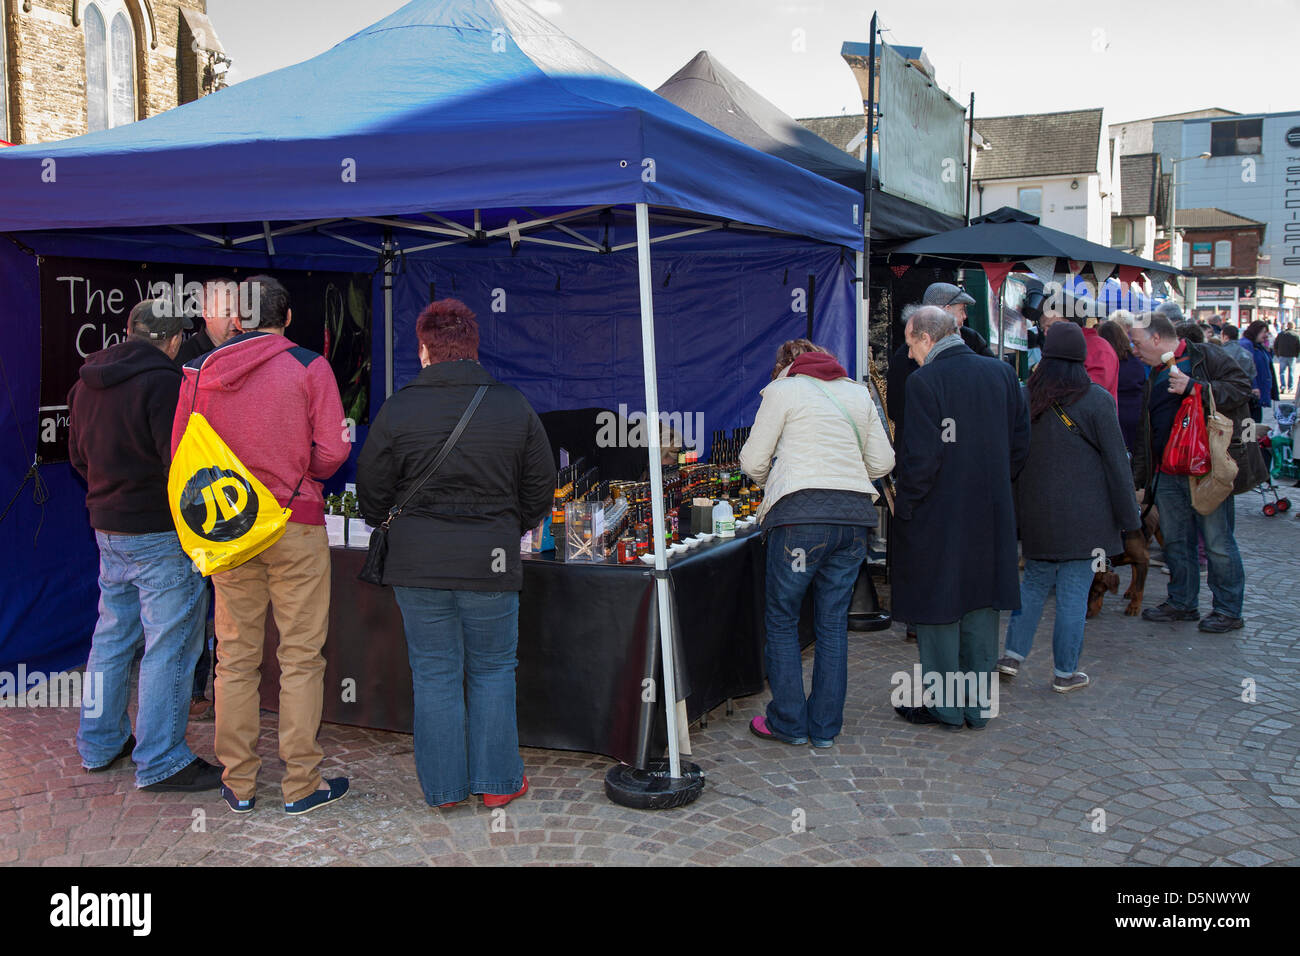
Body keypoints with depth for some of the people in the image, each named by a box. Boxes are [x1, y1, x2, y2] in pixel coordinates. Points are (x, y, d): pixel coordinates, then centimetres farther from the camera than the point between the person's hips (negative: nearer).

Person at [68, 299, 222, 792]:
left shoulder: (86, 382, 10)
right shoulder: (163, 383, -17)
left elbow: (78, 455, 20)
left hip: (107, 527, 9)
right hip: (161, 532, -9)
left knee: (112, 637, 18)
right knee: (170, 645, -2)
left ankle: (100, 743, 30)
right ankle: (161, 761, 3)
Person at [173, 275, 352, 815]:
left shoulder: (200, 372, 3)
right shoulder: (309, 367, -6)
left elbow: (180, 454, 4)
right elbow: (331, 452, -10)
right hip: (295, 527, -3)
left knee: (235, 657, 11)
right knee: (300, 657, 4)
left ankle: (238, 784, 21)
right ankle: (301, 785, 11)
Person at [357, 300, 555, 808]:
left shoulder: (397, 409, -5)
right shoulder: (514, 406, 0)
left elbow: (372, 494, 1)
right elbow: (541, 488, 7)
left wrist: (389, 526, 21)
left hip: (418, 562, 0)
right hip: (491, 562, 0)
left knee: (434, 674, 10)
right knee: (493, 670, 14)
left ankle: (443, 786, 19)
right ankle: (497, 780, 20)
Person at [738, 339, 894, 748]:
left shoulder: (783, 390, 4)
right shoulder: (858, 393, 18)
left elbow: (752, 461, 3)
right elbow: (883, 461, 15)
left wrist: (772, 482, 24)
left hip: (802, 512, -5)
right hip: (855, 514, 5)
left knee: (782, 619, 8)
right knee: (833, 622, 11)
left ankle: (788, 722, 11)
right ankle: (825, 726, 17)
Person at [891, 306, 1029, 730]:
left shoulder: (924, 381, -15)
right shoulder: (1002, 373, 4)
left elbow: (921, 455, -18)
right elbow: (1020, 442, 8)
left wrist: (903, 504, -6)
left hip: (937, 517, -6)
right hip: (991, 514, 6)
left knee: (938, 607, 6)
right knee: (981, 607, 14)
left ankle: (945, 706, 14)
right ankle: (979, 703, 22)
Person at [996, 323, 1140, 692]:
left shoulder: (1025, 397, 0)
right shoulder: (1096, 399, -9)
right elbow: (1116, 461, -6)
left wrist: (1016, 510, 13)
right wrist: (1128, 516, 2)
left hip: (1036, 513, 4)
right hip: (1083, 516, -3)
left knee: (1034, 583, 18)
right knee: (1074, 592, 3)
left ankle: (1013, 654, 13)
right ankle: (1065, 673, 10)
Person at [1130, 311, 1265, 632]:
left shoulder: (1207, 357, -3)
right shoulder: (1155, 378, 19)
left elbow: (1241, 387, -15)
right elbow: (1145, 435, 21)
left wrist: (1194, 388, -23)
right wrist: (1139, 479, 19)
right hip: (1167, 475, 8)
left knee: (1218, 543, -1)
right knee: (1176, 542, 12)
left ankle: (1228, 610, 11)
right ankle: (1182, 602, 25)